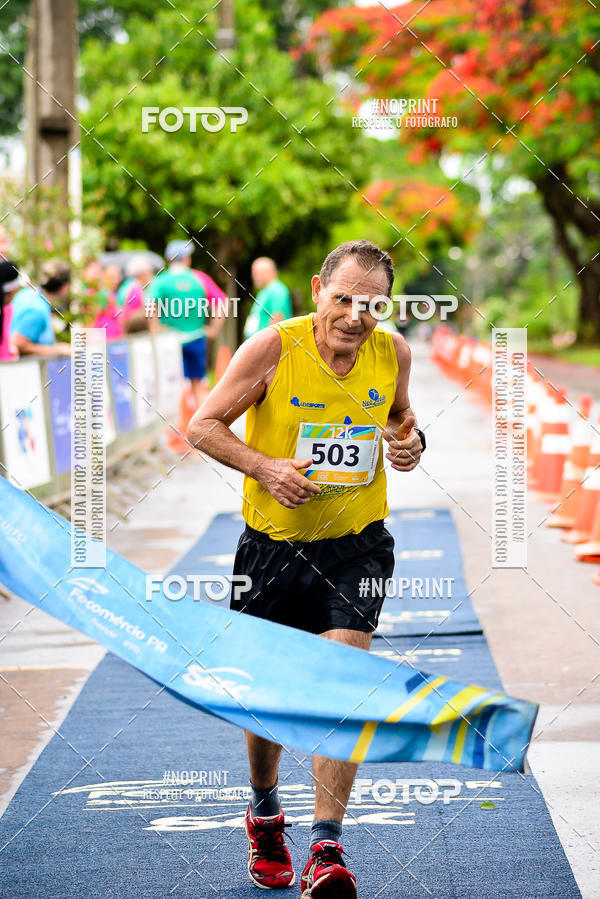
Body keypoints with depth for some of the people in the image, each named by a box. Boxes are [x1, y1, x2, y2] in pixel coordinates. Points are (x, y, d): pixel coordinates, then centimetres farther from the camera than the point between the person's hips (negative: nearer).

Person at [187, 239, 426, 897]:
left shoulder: (392, 352, -4)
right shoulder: (272, 349, -15)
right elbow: (203, 425, -7)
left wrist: (409, 438, -6)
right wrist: (263, 466, -22)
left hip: (355, 547, 1)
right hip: (273, 545, -1)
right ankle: (264, 813, 39)